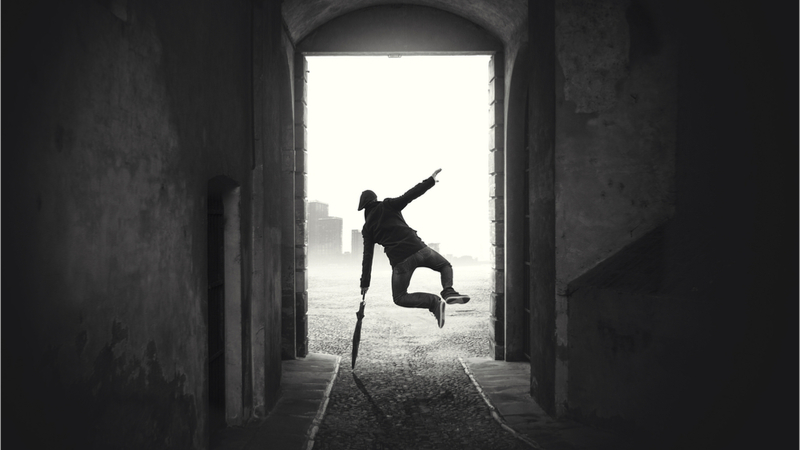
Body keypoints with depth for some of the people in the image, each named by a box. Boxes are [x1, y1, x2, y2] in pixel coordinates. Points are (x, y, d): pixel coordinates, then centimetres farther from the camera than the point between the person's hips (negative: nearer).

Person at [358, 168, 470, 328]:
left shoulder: (367, 227, 13)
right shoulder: (387, 206, 9)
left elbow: (367, 256, 11)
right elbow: (410, 195, -5)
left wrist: (365, 282, 14)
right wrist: (431, 180, -1)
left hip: (400, 262, 0)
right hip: (418, 249, 0)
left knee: (400, 298, 16)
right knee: (446, 266, 25)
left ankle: (433, 302, -11)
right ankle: (449, 292, -8)